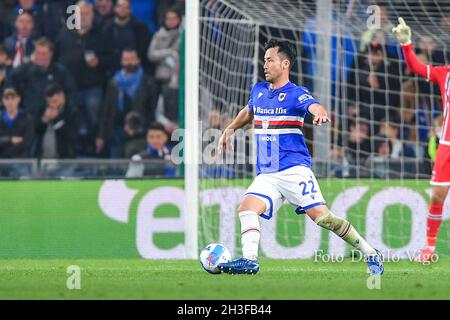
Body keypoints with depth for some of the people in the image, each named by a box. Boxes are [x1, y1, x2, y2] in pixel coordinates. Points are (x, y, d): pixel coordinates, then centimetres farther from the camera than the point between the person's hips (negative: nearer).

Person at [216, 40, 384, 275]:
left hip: (294, 170, -6)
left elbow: (316, 108, -27)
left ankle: (370, 254, 0)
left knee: (322, 217, -11)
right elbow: (248, 112, 38)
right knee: (247, 208, -19)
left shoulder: (296, 94, -5)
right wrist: (230, 129, 30)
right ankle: (249, 260, -24)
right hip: (266, 175, 6)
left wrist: (321, 114, -49)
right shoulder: (258, 91, 14)